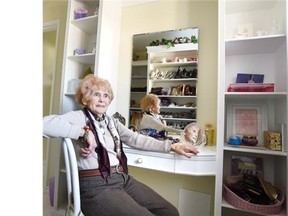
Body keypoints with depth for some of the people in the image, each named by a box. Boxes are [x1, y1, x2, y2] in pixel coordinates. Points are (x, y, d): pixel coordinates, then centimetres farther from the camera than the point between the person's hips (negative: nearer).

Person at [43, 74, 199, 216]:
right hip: (96, 185, -6)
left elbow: (135, 139, 5)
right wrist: (84, 131, -22)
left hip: (123, 179, 7)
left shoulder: (111, 121, 15)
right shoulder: (78, 117, -4)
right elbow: (45, 123, -21)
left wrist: (171, 146, -4)